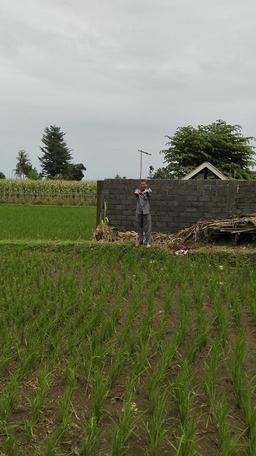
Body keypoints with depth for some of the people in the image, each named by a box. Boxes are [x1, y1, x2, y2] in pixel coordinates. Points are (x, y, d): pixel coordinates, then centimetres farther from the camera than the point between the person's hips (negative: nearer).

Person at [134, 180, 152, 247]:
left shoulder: (148, 190, 0)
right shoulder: (137, 190, 2)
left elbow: (149, 191, -25)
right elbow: (135, 193, -21)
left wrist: (146, 191, -47)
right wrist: (138, 193, -45)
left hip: (146, 212, -2)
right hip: (139, 212, 2)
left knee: (147, 228, -4)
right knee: (139, 228, 10)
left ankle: (148, 242, -1)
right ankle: (140, 241, 21)